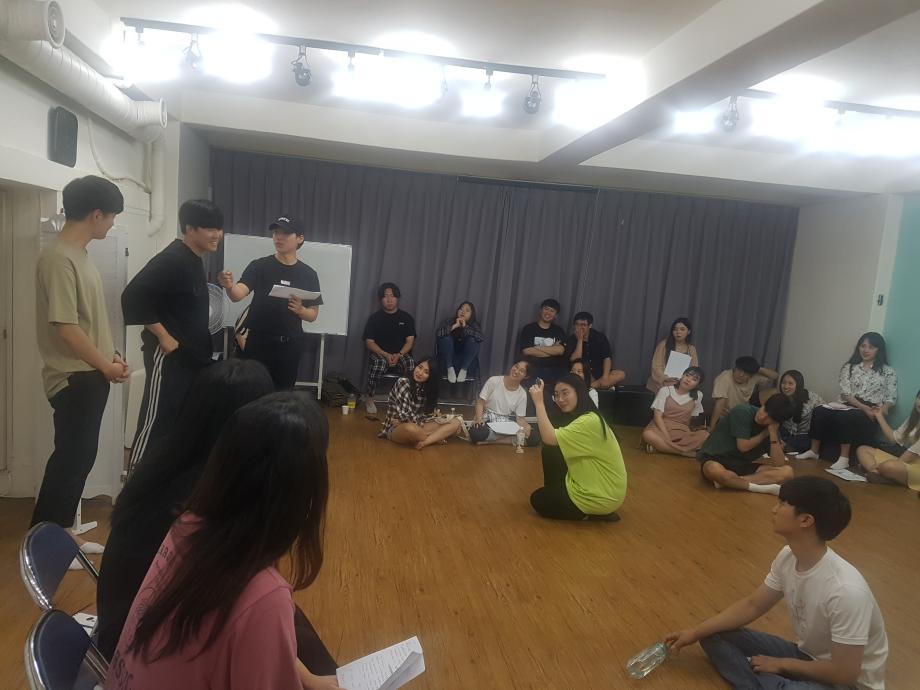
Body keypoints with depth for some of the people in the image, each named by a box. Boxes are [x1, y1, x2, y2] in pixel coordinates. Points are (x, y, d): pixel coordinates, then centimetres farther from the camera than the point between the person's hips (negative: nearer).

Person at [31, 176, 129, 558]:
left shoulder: (79, 255, 12)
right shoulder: (57, 259, -18)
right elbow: (65, 327, -22)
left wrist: (110, 355, 9)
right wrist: (106, 366, -13)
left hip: (90, 376, 9)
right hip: (74, 378, -9)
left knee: (80, 456, 15)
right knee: (69, 459, 0)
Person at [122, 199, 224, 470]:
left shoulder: (194, 260, 12)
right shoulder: (171, 260, -17)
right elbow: (132, 297, -25)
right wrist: (163, 337, -21)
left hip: (191, 355, 10)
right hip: (169, 356, -10)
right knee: (157, 421, -4)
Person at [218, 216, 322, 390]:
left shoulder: (308, 274, 4)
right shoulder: (259, 266, -2)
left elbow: (313, 314, 7)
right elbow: (238, 295, -16)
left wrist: (300, 310, -15)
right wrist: (229, 286, -38)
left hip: (290, 346, 2)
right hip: (258, 343, -2)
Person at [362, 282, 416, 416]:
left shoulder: (407, 318, 8)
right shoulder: (374, 318, 4)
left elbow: (409, 341, 3)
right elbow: (369, 342, -1)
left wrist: (398, 355, -16)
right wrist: (386, 355, -17)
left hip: (401, 354, 1)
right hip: (379, 354, -1)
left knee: (412, 365, -33)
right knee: (379, 363, -37)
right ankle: (368, 398, -19)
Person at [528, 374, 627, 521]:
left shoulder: (590, 421, -25)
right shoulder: (577, 416, 7)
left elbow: (549, 438, -31)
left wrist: (539, 402, -25)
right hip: (593, 483, 9)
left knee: (538, 500, 3)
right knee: (550, 450, 7)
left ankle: (594, 514, 3)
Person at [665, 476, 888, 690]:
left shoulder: (846, 591, -33)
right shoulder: (788, 557, -10)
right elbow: (752, 605, 3)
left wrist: (782, 664, -11)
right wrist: (696, 632, 0)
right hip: (807, 655, 8)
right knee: (715, 636, -3)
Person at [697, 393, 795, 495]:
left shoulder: (773, 430, 0)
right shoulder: (742, 412, -15)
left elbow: (779, 464, -9)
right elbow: (743, 446, -18)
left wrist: (773, 432, -15)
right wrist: (765, 433, -8)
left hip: (742, 466, 6)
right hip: (716, 460, -5)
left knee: (787, 471, -15)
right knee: (715, 470, -42)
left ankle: (727, 482, -24)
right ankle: (764, 487, -23)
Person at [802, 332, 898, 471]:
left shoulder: (888, 372, 8)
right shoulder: (849, 367, 11)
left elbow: (891, 398, 2)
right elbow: (846, 393, -1)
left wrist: (882, 410, -20)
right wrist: (864, 408, -15)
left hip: (871, 414, -3)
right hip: (848, 407, 3)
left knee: (844, 416, -36)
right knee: (819, 411, -26)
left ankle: (844, 458, -32)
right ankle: (814, 451, -17)